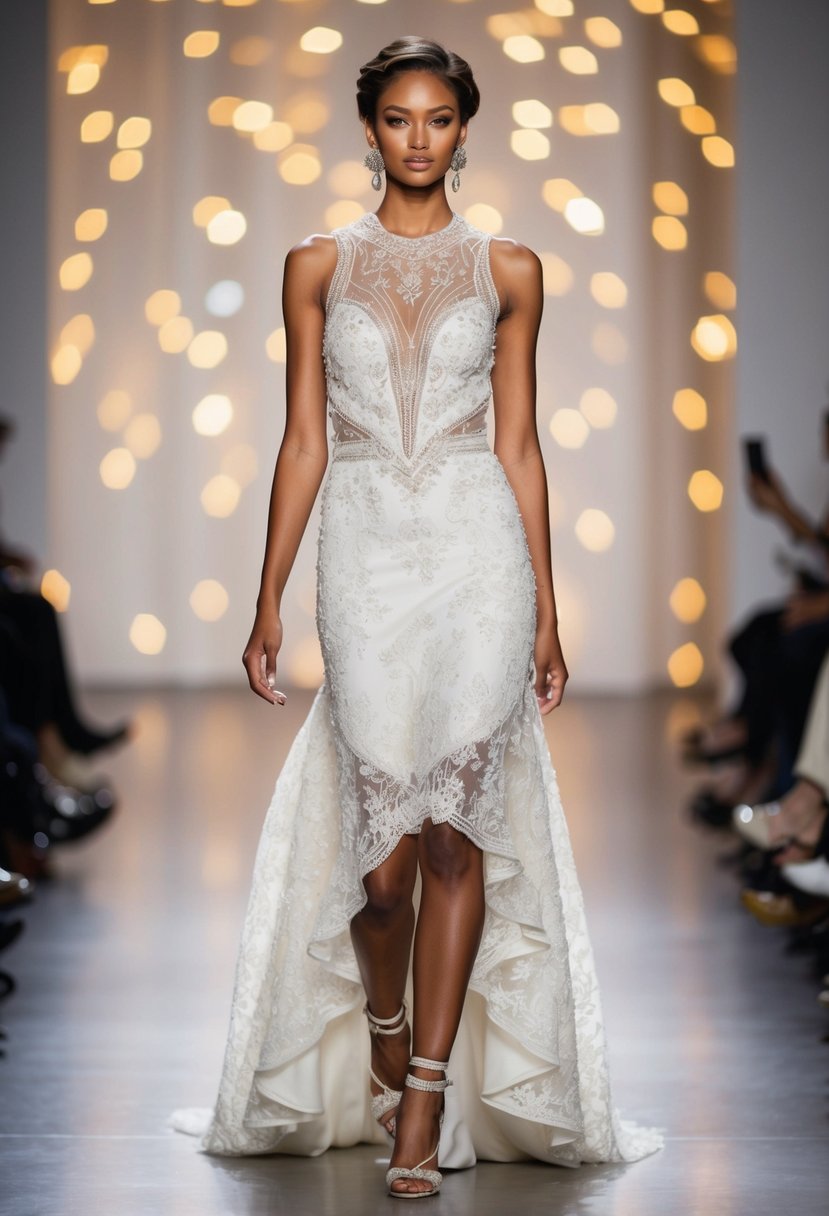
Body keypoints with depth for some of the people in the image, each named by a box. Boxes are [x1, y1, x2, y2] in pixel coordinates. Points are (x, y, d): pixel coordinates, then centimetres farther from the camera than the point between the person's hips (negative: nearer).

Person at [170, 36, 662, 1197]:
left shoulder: (507, 270, 7)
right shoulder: (319, 265, 8)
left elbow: (519, 445, 9)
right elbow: (303, 440, 8)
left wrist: (545, 613, 7)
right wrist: (269, 603, 4)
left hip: (479, 548, 0)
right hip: (367, 551, 0)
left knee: (457, 830, -8)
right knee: (389, 841, -3)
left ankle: (427, 1095, 0)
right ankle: (385, 1035, 25)